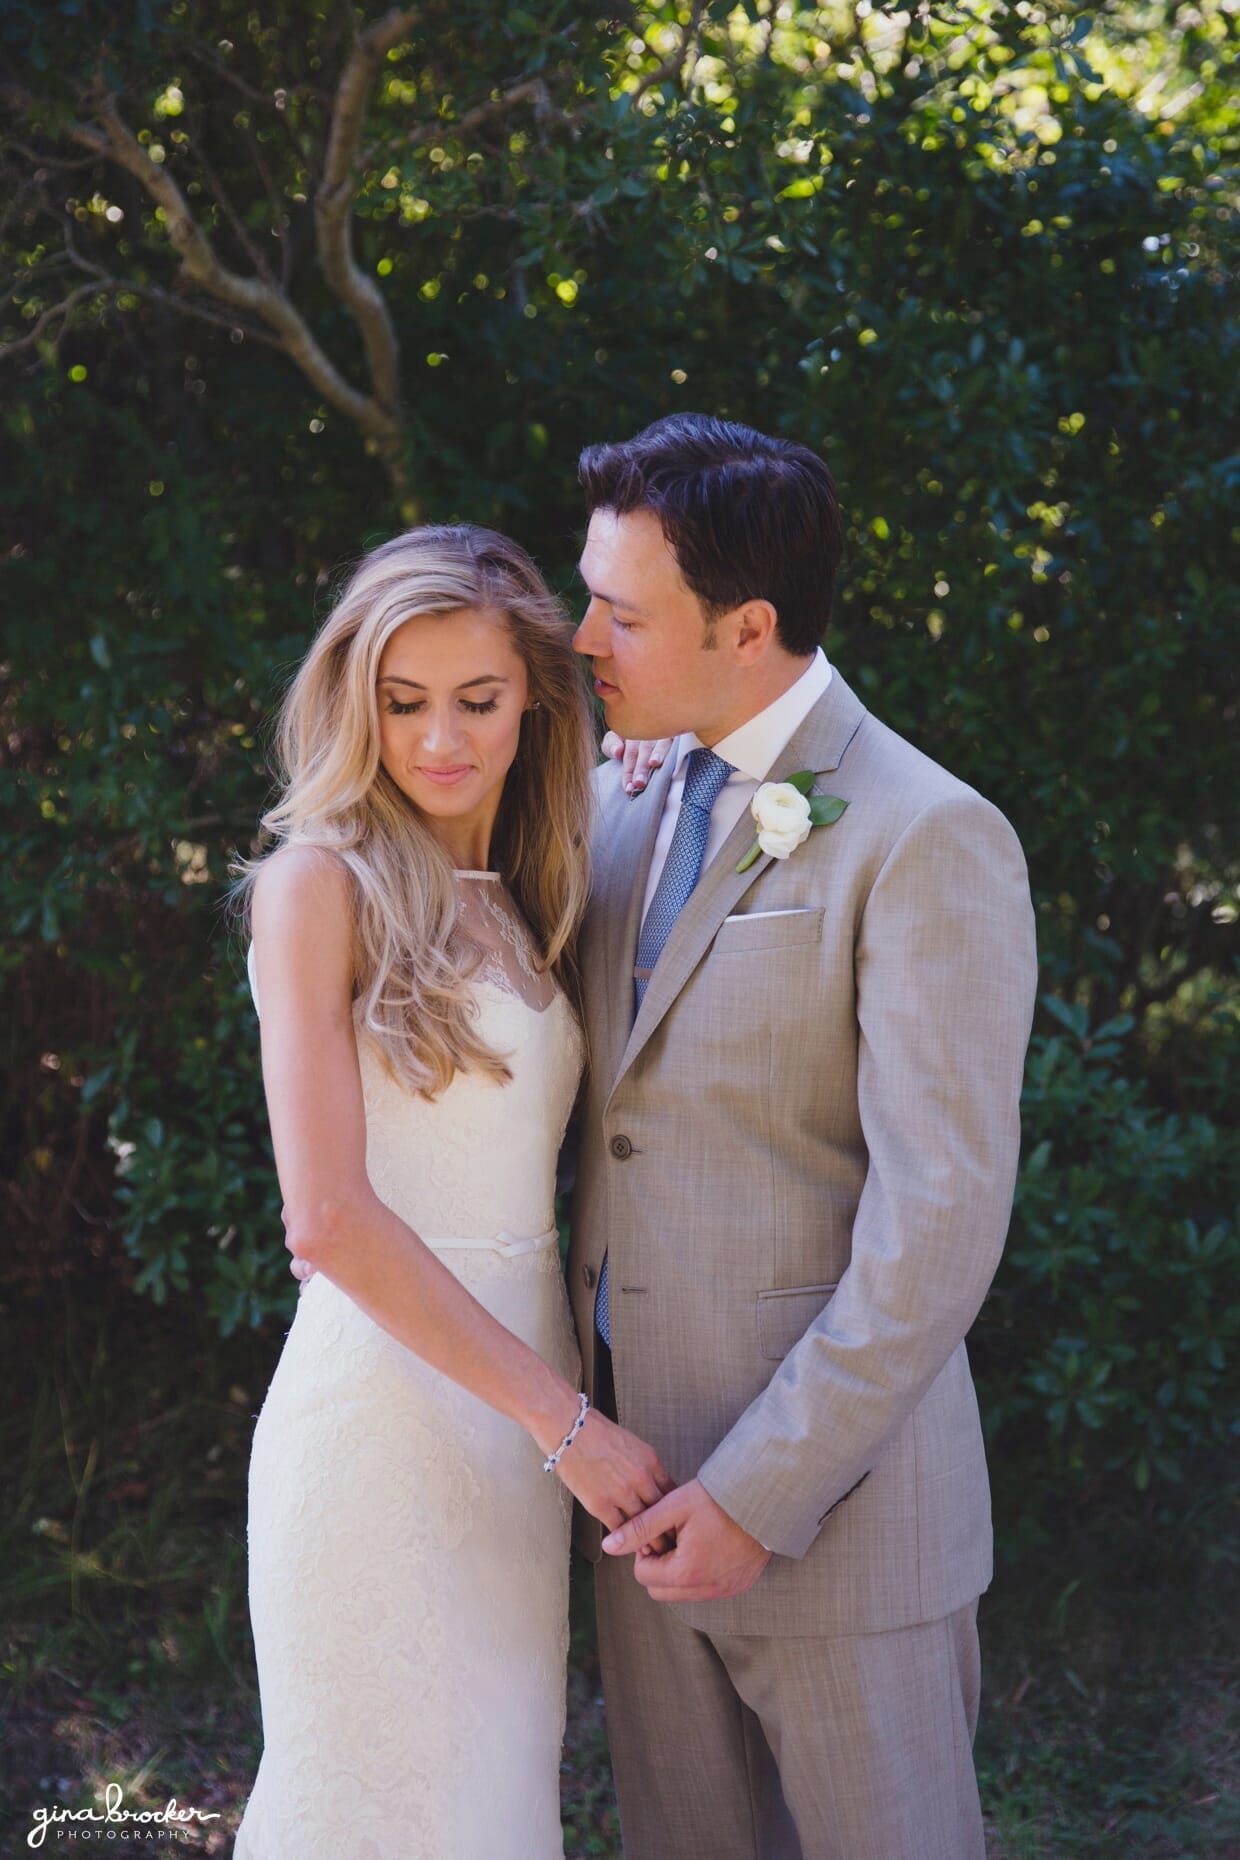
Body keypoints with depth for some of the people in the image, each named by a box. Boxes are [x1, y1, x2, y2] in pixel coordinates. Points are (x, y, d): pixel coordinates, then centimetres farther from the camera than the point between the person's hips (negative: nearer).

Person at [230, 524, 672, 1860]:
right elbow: (329, 1215, -16)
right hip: (387, 1392, -7)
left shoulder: (528, 897, 12)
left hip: (520, 1405, 7)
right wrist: (566, 1421, -14)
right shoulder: (321, 883, -9)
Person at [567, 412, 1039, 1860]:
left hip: (829, 1485, -7)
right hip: (641, 1469, 7)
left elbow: (943, 1212, -20)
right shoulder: (623, 803, 8)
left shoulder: (929, 842, -16)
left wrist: (762, 1493, -20)